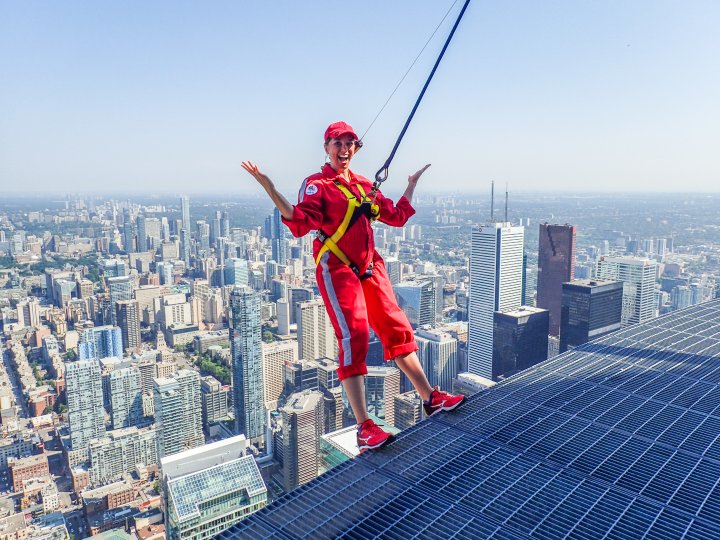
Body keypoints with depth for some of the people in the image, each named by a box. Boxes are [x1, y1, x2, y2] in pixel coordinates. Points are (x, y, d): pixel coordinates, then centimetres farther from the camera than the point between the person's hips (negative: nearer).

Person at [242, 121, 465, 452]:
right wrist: (267, 186, -28)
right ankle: (364, 429, -10)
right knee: (354, 338, -15)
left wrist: (412, 185, 31)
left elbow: (397, 216, 25)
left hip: (370, 268, 7)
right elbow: (299, 223, -19)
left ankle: (431, 399, 20)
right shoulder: (317, 184, -2)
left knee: (397, 331, 8)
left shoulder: (365, 186, 19)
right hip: (337, 269, -6)